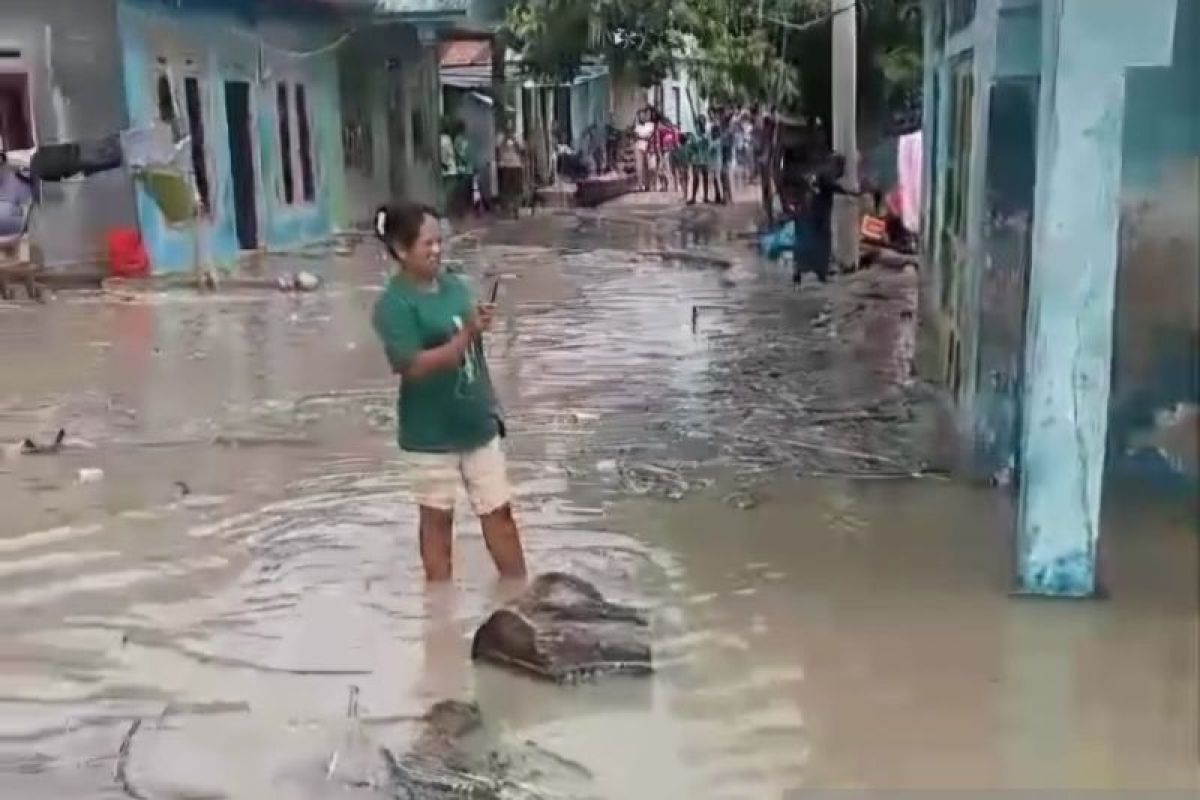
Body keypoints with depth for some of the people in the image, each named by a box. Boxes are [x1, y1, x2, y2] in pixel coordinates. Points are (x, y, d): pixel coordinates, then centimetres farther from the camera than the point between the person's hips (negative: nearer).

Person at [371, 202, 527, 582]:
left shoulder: (455, 285, 4)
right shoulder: (394, 304, -16)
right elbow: (414, 366, -24)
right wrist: (467, 335, -27)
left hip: (477, 422, 6)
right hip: (432, 432, -6)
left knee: (499, 511, 12)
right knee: (437, 518, 10)